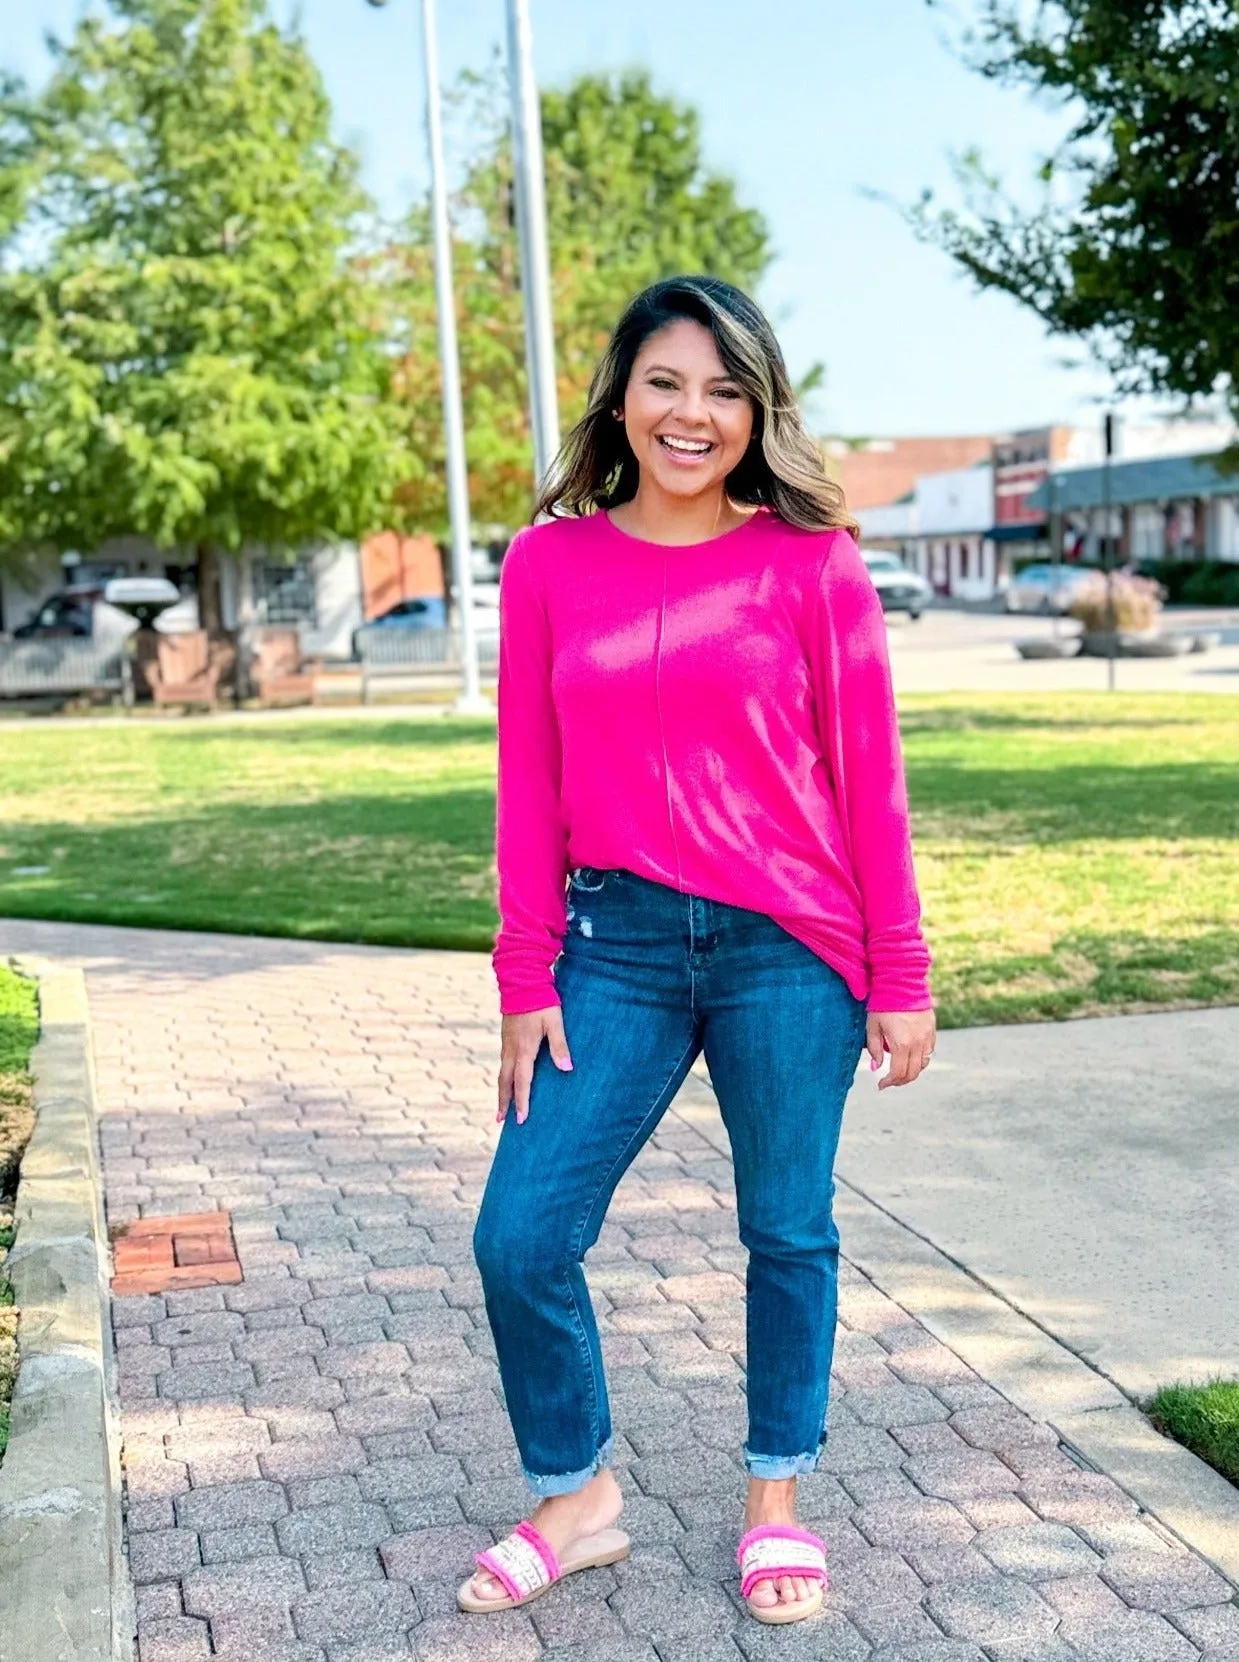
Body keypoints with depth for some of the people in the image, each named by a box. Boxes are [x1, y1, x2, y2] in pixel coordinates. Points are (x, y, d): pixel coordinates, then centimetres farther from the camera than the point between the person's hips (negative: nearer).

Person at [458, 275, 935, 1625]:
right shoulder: (548, 565, 2)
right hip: (617, 945, 2)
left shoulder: (811, 564, -3)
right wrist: (526, 980, 2)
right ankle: (575, 1498, 25)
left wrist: (900, 979, -1)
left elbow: (868, 780, -1)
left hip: (788, 951, -1)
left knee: (789, 1234, 11)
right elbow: (530, 789, 4)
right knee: (520, 1236, 1)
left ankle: (777, 1502, 34)